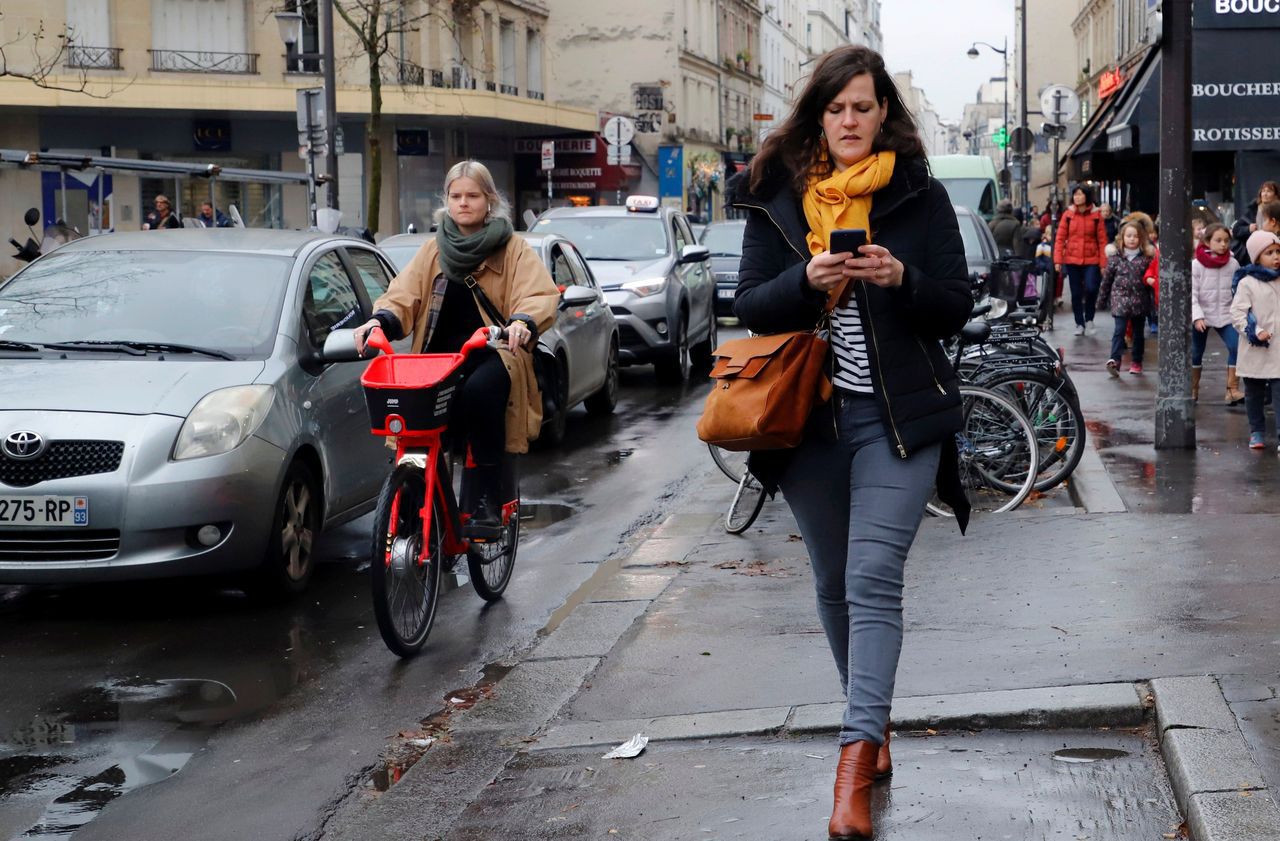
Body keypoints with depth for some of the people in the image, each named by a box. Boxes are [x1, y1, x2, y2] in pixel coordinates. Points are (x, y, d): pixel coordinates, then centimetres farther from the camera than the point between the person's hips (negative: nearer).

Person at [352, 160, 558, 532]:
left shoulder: (513, 249, 8)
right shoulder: (433, 250, 20)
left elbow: (540, 296, -7)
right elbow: (404, 295, 11)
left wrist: (523, 322, -30)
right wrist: (381, 320, -12)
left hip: (493, 355, -3)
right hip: (439, 356, 3)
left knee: (478, 390, -37)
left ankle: (488, 496, -30)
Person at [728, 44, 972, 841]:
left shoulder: (922, 196, 3)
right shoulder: (776, 197, 6)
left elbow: (958, 305, 1)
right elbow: (751, 305, 3)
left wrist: (901, 279, -18)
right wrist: (808, 279, -17)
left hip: (898, 416, -3)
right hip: (809, 416, 3)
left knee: (874, 578, -15)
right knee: (836, 584, 12)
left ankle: (858, 757, -18)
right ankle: (874, 723, 29)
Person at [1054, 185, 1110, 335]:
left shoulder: (1096, 216, 1)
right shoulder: (1068, 215, 3)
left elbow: (1102, 240, 0)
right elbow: (1060, 238, 2)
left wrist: (1103, 263, -6)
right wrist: (1058, 260, -6)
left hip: (1091, 260, -2)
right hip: (1072, 260, 2)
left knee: (1091, 289, -16)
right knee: (1076, 293, 6)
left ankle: (1089, 319, 8)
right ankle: (1079, 324, 19)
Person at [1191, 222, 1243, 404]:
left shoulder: (1233, 264, -1)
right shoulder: (1196, 265, -10)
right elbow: (1191, 294, -12)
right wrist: (1197, 317, -21)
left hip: (1226, 315, 1)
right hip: (1201, 315, -1)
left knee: (1236, 347, -17)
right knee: (1196, 353, 11)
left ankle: (1232, 389, -15)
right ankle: (1193, 389, 29)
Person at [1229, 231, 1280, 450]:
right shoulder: (1248, 283, -7)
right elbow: (1237, 313, -11)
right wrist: (1254, 332, -20)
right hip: (1255, 350, -2)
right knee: (1254, 393, 11)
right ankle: (1257, 432, 25)